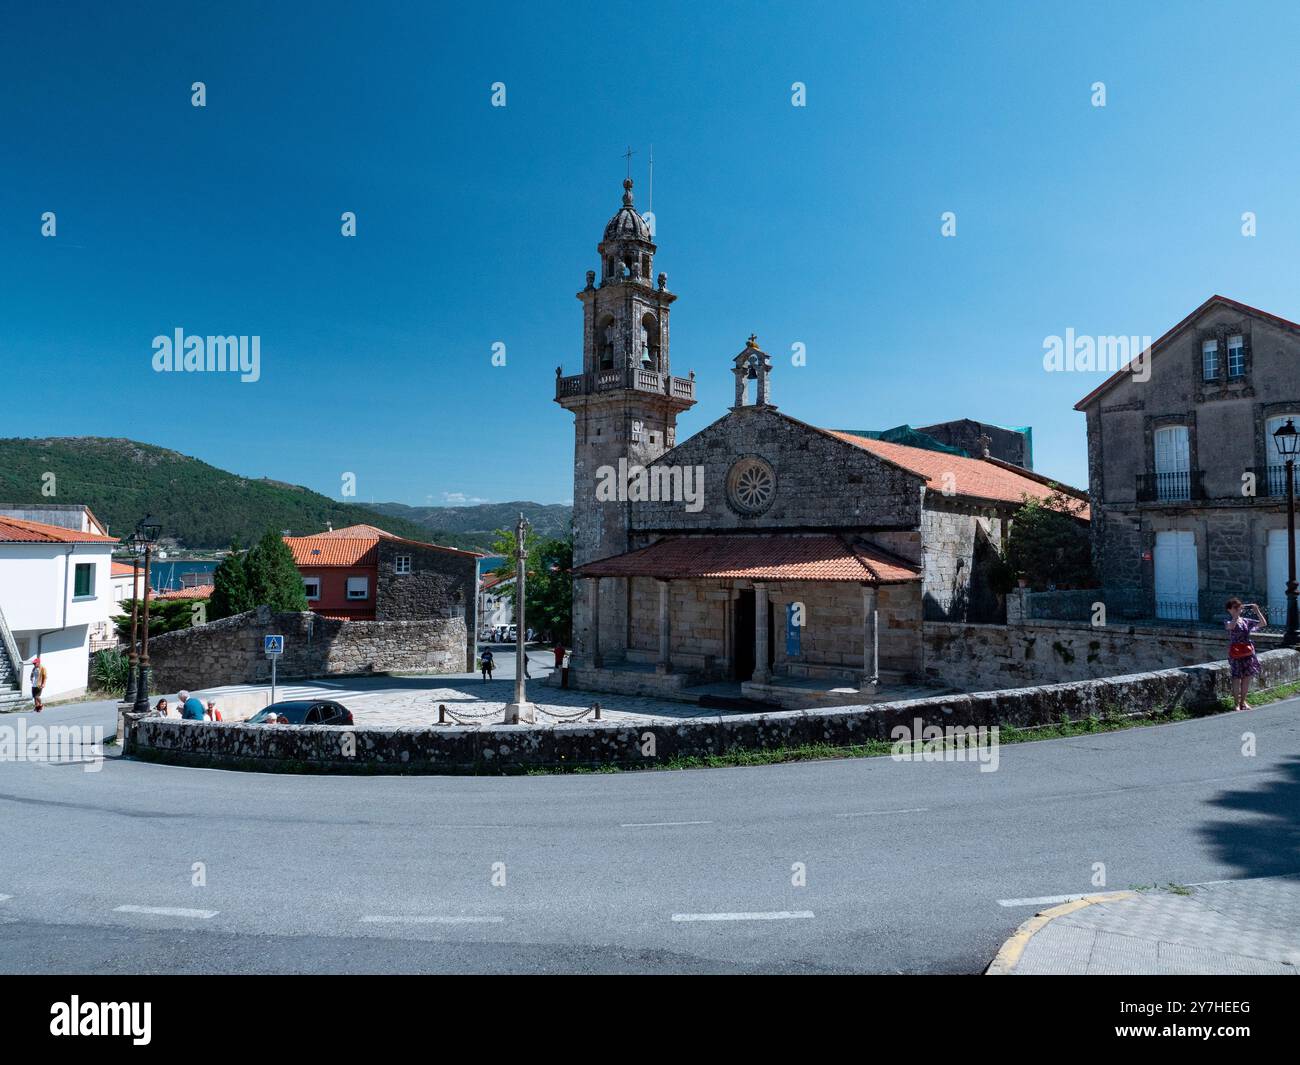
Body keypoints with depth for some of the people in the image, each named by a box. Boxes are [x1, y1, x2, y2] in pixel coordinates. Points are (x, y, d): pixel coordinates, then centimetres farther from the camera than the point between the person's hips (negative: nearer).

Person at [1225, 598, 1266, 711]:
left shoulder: (1246, 621, 10)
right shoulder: (1228, 622, -5)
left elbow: (1263, 623, 6)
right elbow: (1231, 626, -30)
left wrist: (1257, 610, -3)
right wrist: (1238, 614, -32)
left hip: (1248, 652, 5)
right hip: (1236, 654, -5)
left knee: (1247, 677, 8)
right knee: (1237, 678, -2)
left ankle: (1243, 702, 21)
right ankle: (1237, 703, 8)